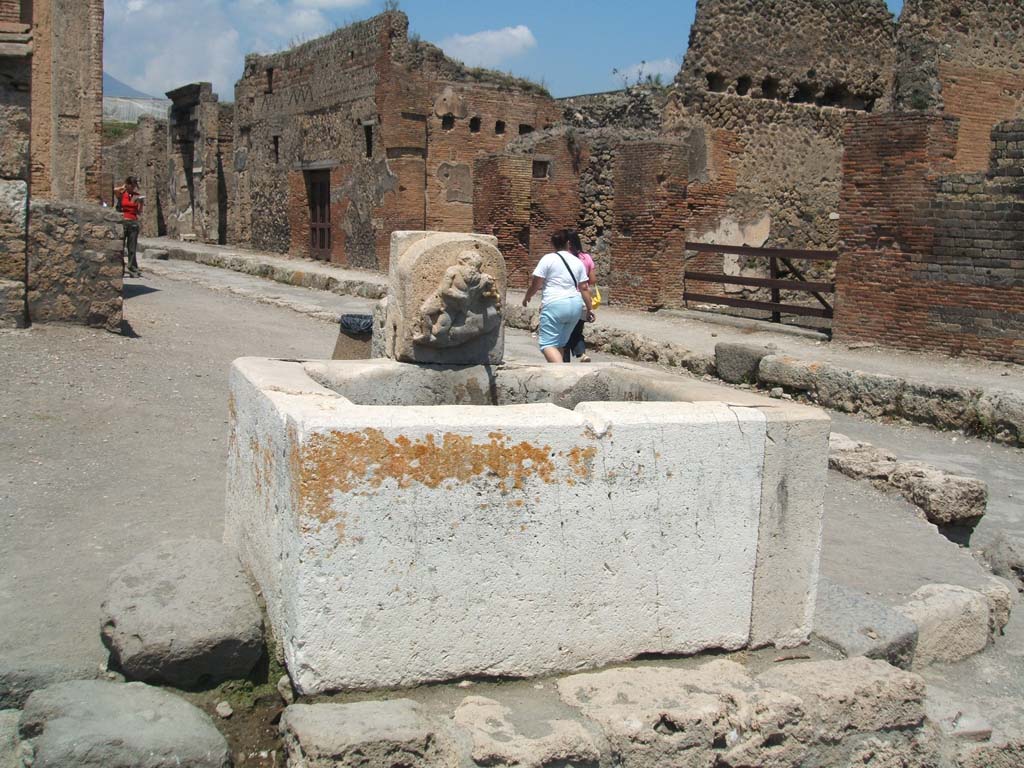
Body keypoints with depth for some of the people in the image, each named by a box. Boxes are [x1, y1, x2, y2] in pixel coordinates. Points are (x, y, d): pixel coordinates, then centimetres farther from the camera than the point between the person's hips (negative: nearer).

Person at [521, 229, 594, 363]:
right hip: (576, 305, 6)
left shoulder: (548, 259, -4)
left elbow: (536, 283, -4)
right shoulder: (577, 262, 11)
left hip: (555, 305, -6)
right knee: (560, 343, 18)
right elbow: (584, 288, 11)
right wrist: (589, 309, 17)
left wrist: (527, 297, 13)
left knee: (547, 344, -8)